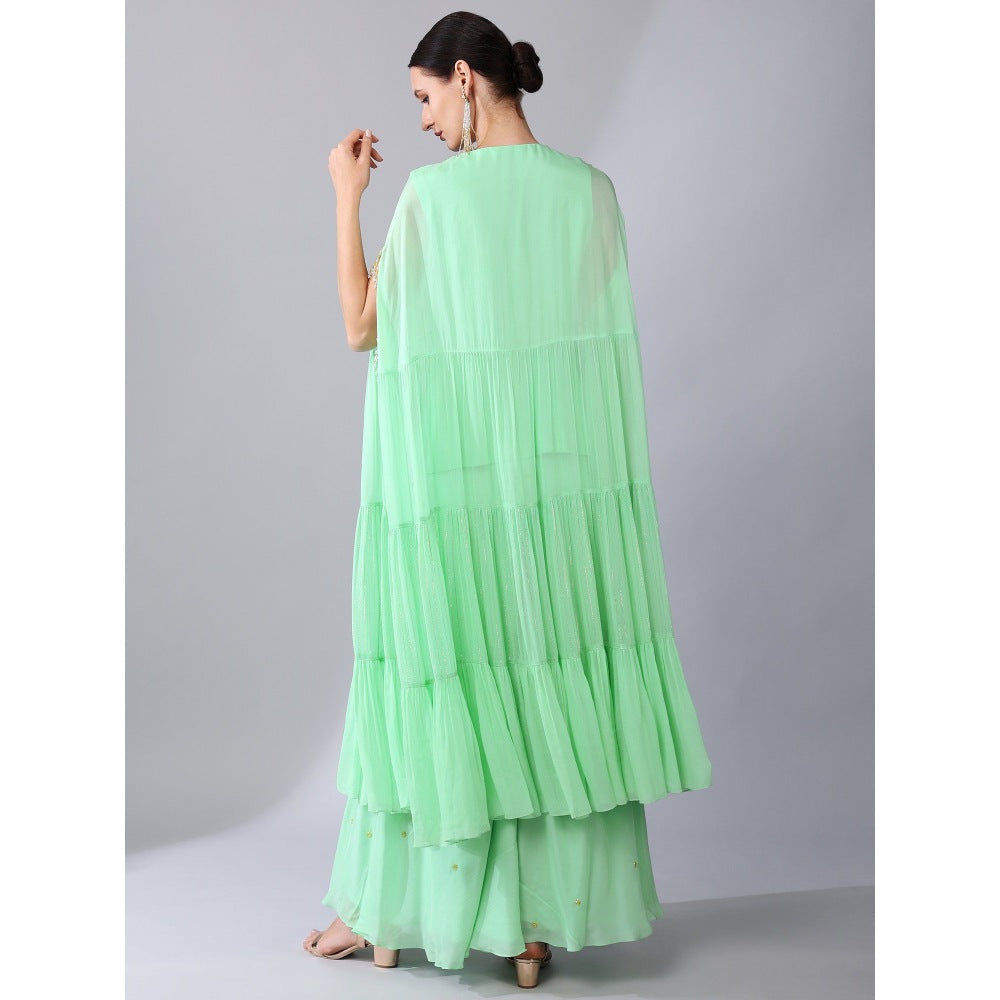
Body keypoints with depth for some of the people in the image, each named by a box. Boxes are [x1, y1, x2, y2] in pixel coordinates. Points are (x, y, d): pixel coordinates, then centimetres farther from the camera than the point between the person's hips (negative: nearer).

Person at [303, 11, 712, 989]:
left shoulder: (430, 192, -9)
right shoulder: (591, 189, 2)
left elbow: (362, 328, -1)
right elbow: (585, 328, 10)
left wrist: (346, 196, 6)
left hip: (453, 475, -3)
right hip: (567, 478, 3)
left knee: (438, 680, 8)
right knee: (556, 683, 9)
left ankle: (389, 914, 22)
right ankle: (537, 926, 17)